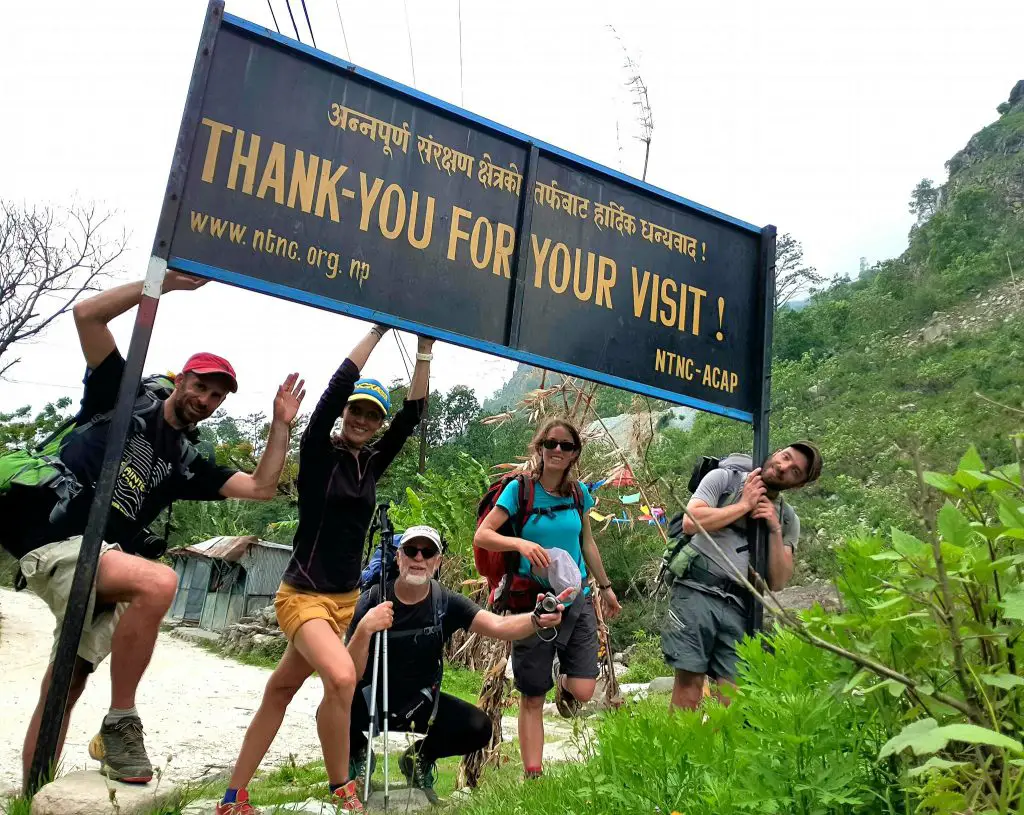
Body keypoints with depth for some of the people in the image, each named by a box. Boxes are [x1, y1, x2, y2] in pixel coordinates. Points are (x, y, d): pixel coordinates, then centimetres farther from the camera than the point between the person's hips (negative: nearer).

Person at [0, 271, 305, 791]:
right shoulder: (123, 400, 6)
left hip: (99, 560, 6)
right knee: (159, 582, -30)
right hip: (52, 541, -6)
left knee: (64, 692, 5)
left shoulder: (187, 464, 18)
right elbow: (87, 315, -2)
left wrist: (281, 423, 9)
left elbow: (261, 488, 13)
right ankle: (120, 724, -16)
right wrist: (165, 283, -5)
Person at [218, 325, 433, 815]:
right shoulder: (318, 453, -9)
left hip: (345, 598, 6)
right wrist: (379, 329, -17)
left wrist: (425, 347, -8)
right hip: (303, 594, -6)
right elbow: (338, 386, -19)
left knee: (280, 692, 14)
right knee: (341, 676, -28)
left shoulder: (372, 463, 5)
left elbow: (413, 413, -2)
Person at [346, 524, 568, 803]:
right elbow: (350, 675, -20)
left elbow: (498, 626, -26)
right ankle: (357, 754, 6)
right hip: (371, 700, -2)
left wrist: (537, 619, -47)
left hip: (420, 703, 2)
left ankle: (419, 758, 12)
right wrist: (364, 630, -38)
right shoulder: (372, 601, -16)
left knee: (478, 728, -20)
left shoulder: (447, 603, -11)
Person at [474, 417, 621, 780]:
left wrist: (606, 587, 22)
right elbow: (482, 535, -15)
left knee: (583, 691, -6)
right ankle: (533, 774, 15)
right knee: (532, 698, 3)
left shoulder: (579, 491, 2)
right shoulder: (519, 488, -9)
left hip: (576, 600, 3)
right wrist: (521, 543, -32)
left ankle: (561, 679, 29)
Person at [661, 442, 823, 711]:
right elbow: (691, 522, -12)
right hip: (697, 592, -4)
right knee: (690, 678, -9)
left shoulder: (788, 519, 16)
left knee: (731, 688, -4)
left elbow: (777, 583, 10)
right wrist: (744, 505, -4)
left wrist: (775, 530, -1)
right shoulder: (725, 478, 5)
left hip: (738, 607, 4)